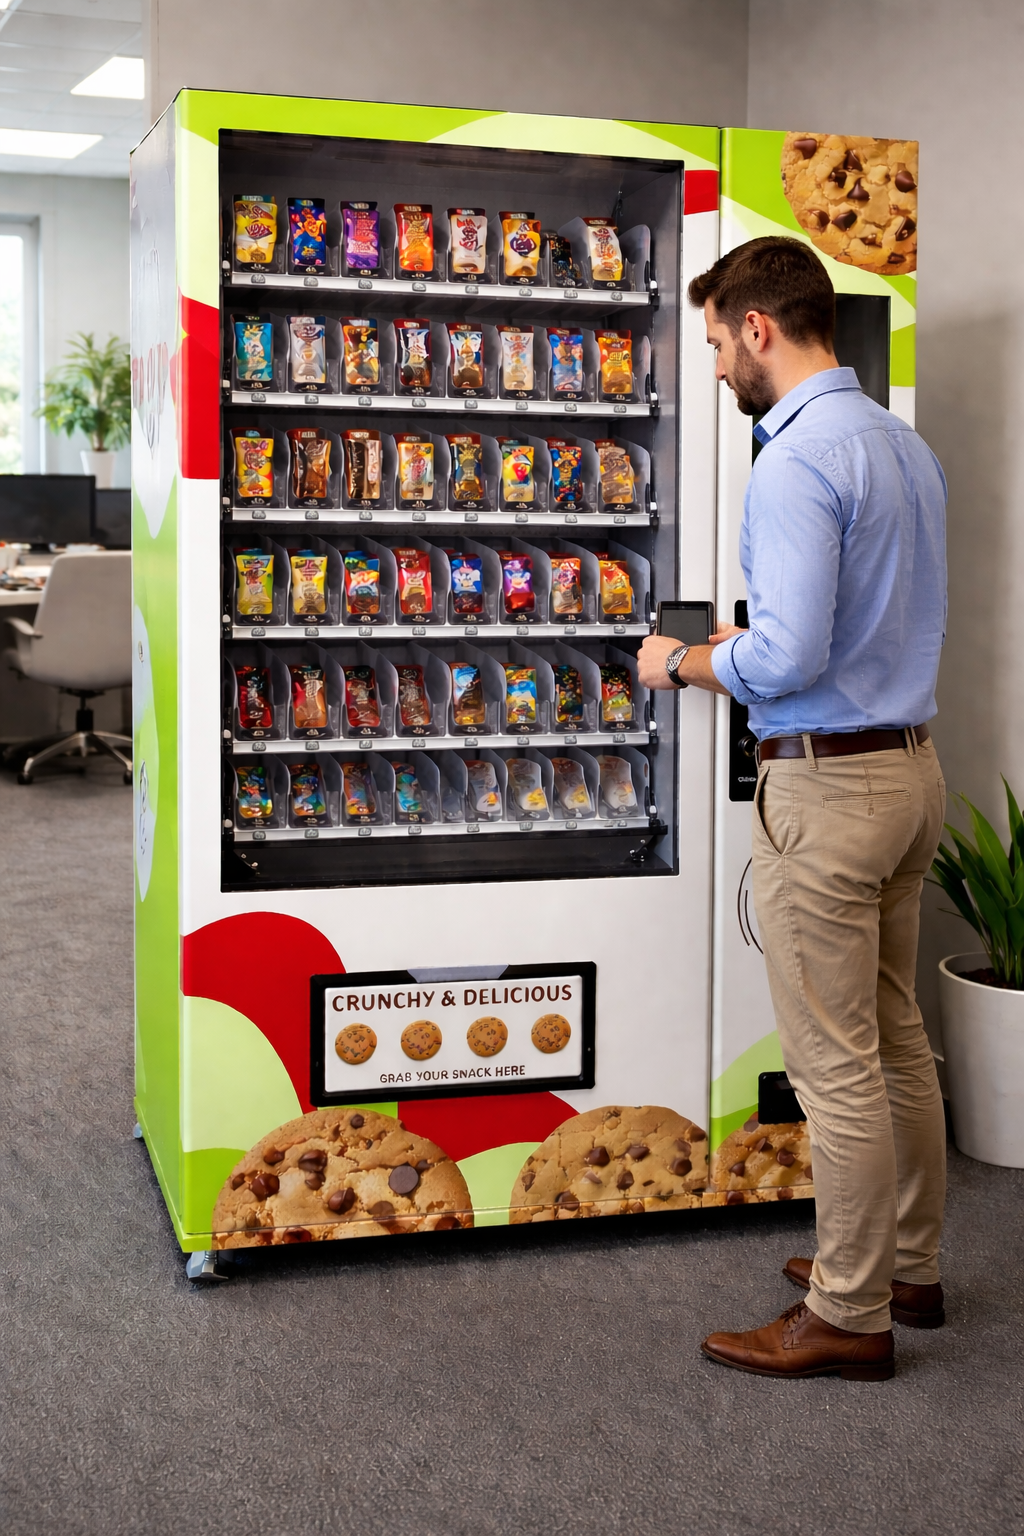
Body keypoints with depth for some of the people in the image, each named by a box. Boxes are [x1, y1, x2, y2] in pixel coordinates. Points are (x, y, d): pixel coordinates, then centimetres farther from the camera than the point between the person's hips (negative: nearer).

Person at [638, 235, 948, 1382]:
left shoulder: (797, 460, -18)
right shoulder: (905, 444, 12)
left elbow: (788, 658, -25)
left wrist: (682, 664, -7)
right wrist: (754, 642, 19)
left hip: (826, 784, -10)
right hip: (911, 765, 10)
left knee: (835, 1066, 0)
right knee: (894, 1039, 19)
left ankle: (848, 1318, 12)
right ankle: (906, 1264, 32)